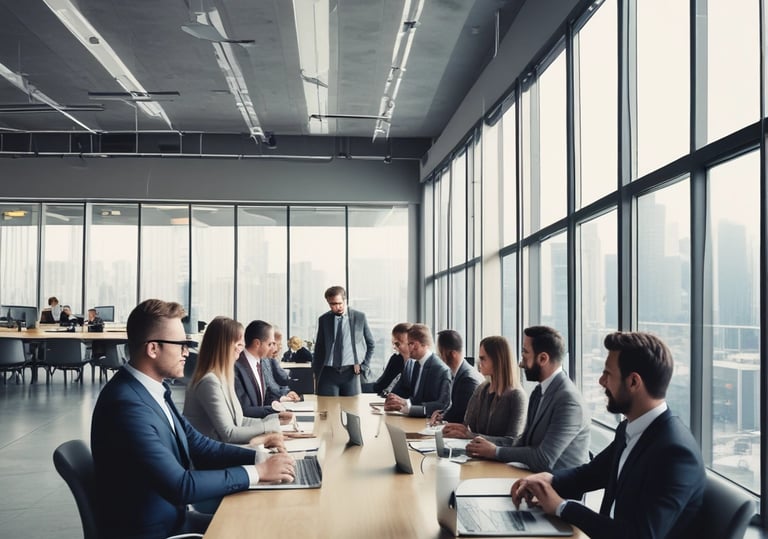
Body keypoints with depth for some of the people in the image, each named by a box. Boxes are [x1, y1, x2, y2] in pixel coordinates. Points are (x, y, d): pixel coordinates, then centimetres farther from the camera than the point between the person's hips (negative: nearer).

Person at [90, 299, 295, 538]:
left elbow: (199, 445, 7)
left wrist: (259, 457, -6)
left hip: (172, 517, 8)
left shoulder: (152, 388, 2)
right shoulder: (127, 404, -25)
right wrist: (257, 472, -20)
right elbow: (180, 486, -26)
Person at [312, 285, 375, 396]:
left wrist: (363, 366, 3)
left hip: (351, 372, -1)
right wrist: (316, 373, 7)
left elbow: (370, 344, 12)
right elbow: (319, 347, 13)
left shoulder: (359, 317, 3)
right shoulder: (323, 319, 7)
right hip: (328, 372, 1)